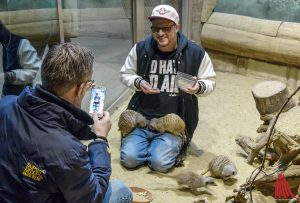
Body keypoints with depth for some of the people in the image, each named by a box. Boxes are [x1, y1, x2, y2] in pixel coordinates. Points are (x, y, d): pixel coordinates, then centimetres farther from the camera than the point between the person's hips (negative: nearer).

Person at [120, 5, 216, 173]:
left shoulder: (196, 53, -8)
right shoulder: (140, 49, -3)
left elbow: (210, 82, 3)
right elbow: (125, 75, 10)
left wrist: (199, 87, -21)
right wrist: (138, 83, -13)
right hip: (142, 116, 3)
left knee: (161, 163, -18)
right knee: (129, 159, -11)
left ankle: (175, 145, 16)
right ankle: (154, 144, 20)